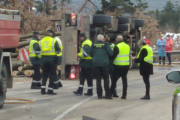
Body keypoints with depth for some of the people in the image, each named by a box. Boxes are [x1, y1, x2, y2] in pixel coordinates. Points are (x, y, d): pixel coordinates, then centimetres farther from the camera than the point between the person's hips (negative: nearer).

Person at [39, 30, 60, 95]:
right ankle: (50, 90, -1)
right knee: (52, 74, 3)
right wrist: (55, 52, 11)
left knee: (44, 74, 14)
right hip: (52, 59, -4)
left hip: (44, 59, 4)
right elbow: (58, 50, -7)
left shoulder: (41, 41, 8)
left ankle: (43, 89, 7)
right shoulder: (54, 41, -6)